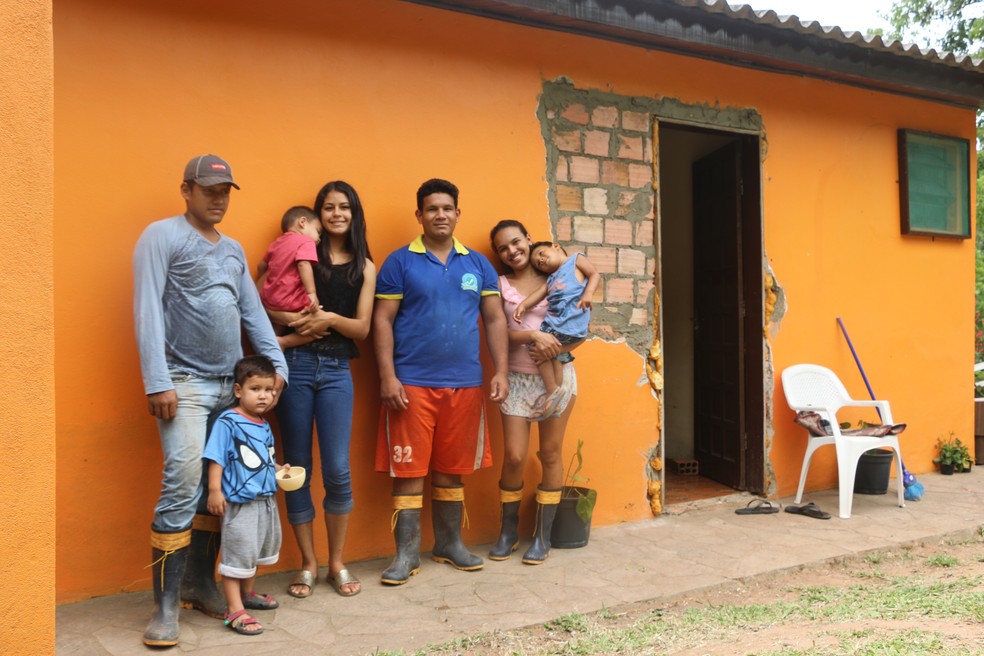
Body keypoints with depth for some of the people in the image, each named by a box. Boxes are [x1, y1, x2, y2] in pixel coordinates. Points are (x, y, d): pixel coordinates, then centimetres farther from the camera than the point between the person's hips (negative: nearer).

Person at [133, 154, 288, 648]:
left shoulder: (234, 250, 17)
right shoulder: (163, 236, -3)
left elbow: (253, 312, 16)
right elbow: (147, 311, -10)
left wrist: (276, 363, 5)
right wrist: (157, 382, -16)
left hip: (230, 385, 7)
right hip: (184, 384, -6)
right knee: (183, 487, -13)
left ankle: (200, 582, 21)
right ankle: (166, 605, -3)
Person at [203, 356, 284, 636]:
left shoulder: (264, 426, 9)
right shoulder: (227, 422, -16)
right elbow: (216, 458, -17)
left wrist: (279, 470, 5)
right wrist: (215, 491, -21)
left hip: (265, 500, 9)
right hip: (240, 503, -9)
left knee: (256, 550, 23)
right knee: (237, 555, -2)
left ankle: (247, 594, 42)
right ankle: (235, 611, 6)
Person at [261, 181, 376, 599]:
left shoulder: (365, 267, 10)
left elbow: (362, 328, 5)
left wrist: (330, 318, -12)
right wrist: (296, 321, -18)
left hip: (336, 371, 1)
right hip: (295, 365, -1)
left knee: (337, 470, -2)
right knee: (297, 467, 5)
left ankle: (337, 564, 16)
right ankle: (308, 564, 18)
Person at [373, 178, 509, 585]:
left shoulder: (478, 264, 11)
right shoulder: (400, 262, 1)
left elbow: (495, 320, 11)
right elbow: (382, 320, -2)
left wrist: (501, 371, 2)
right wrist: (388, 376, -11)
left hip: (465, 384, 3)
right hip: (411, 384, -3)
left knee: (451, 469, 12)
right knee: (408, 470, 0)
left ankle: (449, 544, 27)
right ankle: (406, 554, 11)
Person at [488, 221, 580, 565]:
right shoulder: (499, 285, 3)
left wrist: (555, 348, -13)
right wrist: (533, 335, -22)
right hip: (517, 379, 0)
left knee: (550, 454, 5)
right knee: (514, 457, -4)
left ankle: (543, 536, 17)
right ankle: (508, 531, 16)